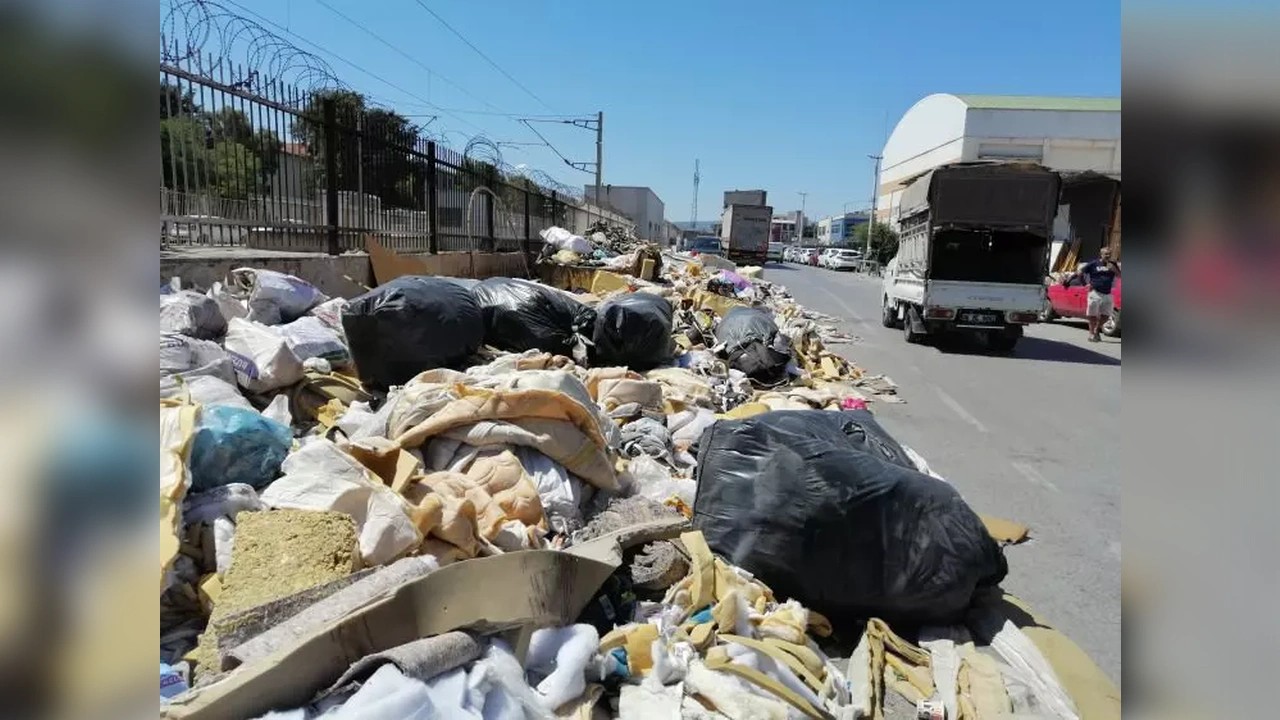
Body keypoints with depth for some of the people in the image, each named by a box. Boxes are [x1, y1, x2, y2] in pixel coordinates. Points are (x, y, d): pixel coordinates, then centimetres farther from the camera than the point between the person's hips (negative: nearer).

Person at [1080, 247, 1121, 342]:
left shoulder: (1113, 265, 9)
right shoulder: (1093, 264, -2)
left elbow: (1119, 276, 6)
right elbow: (1080, 272, 1)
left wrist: (1114, 269, -12)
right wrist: (1087, 283, -3)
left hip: (1107, 294, 4)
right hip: (1095, 293, -4)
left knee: (1105, 315, 6)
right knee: (1092, 315, 0)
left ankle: (1096, 330, 26)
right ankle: (1091, 334, 9)